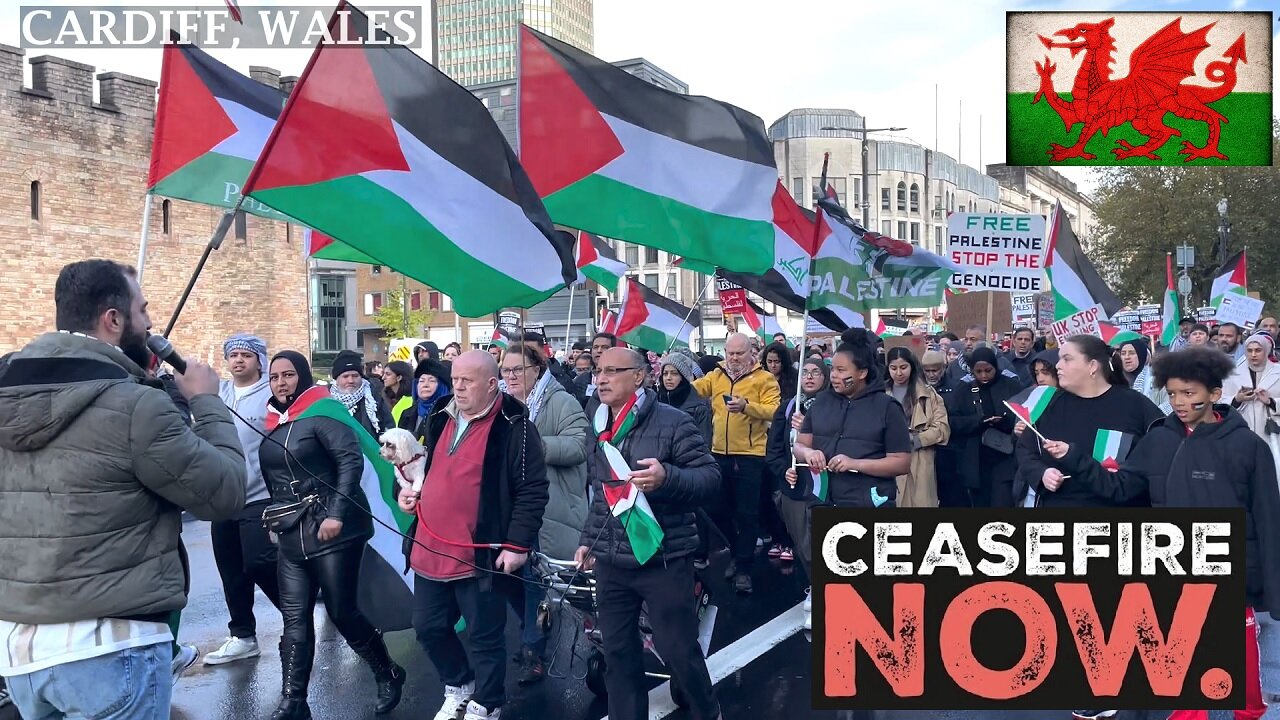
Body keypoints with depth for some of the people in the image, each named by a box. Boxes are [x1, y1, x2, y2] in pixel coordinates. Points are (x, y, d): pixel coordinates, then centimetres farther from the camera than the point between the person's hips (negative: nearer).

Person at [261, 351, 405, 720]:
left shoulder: (321, 412, -9)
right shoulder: (272, 422, 12)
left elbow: (351, 459, -18)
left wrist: (337, 514, -22)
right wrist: (275, 518, 17)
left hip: (333, 529, -6)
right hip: (291, 535, 6)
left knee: (342, 612, 0)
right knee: (295, 620, 4)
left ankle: (388, 675, 21)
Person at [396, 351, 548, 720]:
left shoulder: (513, 426, -12)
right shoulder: (440, 418, 11)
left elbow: (533, 490, -14)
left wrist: (517, 544, -17)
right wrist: (407, 490, 8)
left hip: (479, 557, -7)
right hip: (429, 550, 7)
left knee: (485, 637, 6)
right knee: (429, 628, 18)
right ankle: (458, 687, 42)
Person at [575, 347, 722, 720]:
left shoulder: (673, 422, -10)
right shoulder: (597, 428, 10)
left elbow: (711, 476, -14)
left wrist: (667, 477, -30)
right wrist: (588, 539, 19)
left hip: (663, 560, -6)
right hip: (610, 563, 6)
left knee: (679, 651, 6)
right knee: (617, 653, 12)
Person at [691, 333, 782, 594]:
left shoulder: (764, 378, -5)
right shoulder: (716, 376, 9)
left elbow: (773, 410, -15)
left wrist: (747, 406, -30)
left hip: (750, 455, -5)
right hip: (720, 454, 5)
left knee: (747, 513, 1)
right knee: (718, 509, 14)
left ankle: (744, 567, 11)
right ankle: (738, 552, 35)